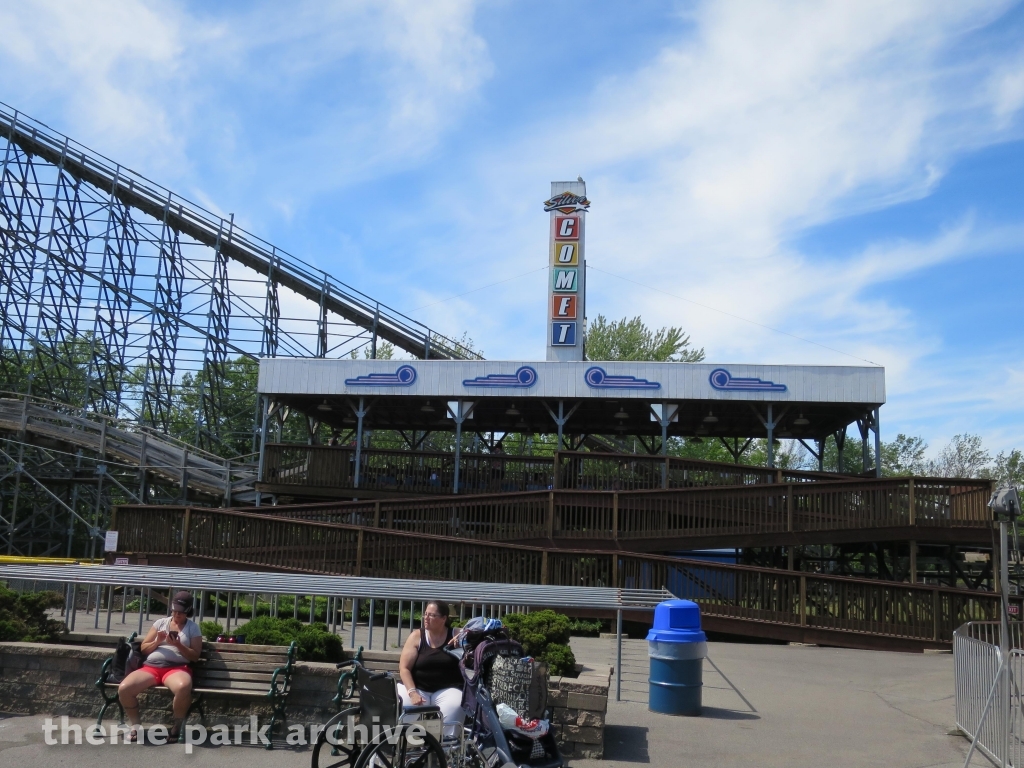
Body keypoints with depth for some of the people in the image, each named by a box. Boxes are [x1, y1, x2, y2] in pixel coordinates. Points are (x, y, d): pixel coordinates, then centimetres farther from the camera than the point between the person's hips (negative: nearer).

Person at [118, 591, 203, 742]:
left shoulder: (193, 627, 11)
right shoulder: (160, 622, 18)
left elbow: (195, 655, 4)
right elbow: (144, 649, 16)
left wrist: (178, 645, -10)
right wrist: (157, 641, -3)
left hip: (177, 668, -3)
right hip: (151, 666, 3)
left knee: (183, 687, -40)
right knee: (123, 688, -26)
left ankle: (177, 724, -13)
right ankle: (135, 724, -1)